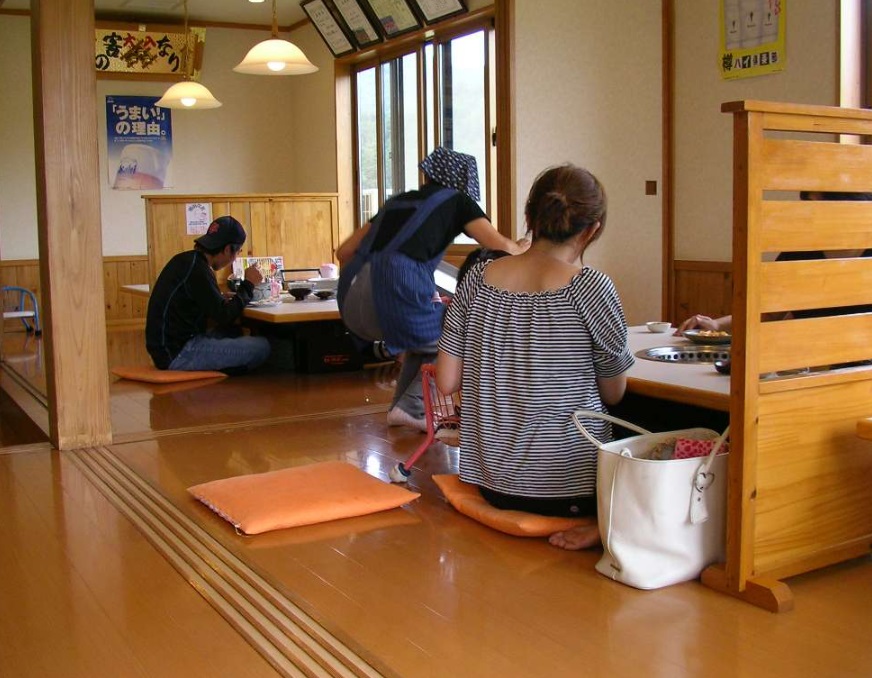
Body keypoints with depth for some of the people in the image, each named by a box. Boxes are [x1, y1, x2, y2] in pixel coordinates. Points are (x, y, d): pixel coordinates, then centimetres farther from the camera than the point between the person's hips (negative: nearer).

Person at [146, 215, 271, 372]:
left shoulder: (185, 260, 10)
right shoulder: (198, 270, -18)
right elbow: (224, 317, -17)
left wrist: (220, 299, 9)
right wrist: (248, 284, -6)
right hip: (178, 354, -10)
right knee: (262, 346, -12)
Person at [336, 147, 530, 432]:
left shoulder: (398, 200, 28)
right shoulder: (457, 202, 15)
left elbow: (344, 251, 27)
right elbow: (501, 246, 5)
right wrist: (520, 248, 27)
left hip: (353, 304, 6)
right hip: (398, 288, -6)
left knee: (423, 335, 31)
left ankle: (400, 408, 24)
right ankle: (413, 408, 4)